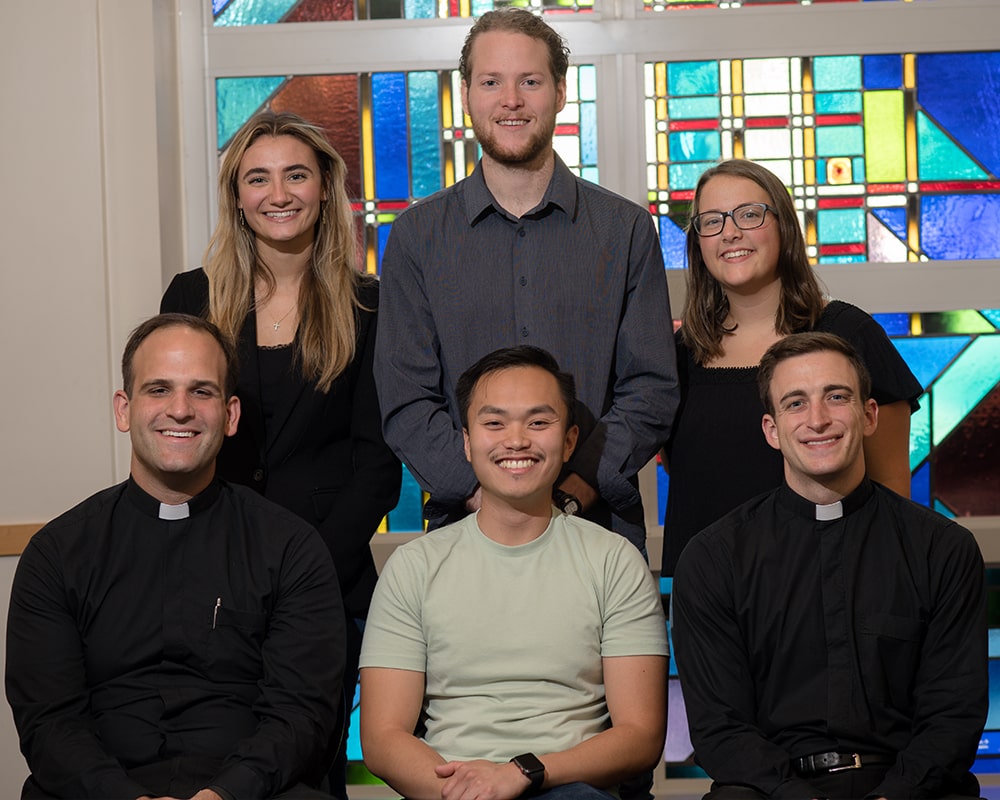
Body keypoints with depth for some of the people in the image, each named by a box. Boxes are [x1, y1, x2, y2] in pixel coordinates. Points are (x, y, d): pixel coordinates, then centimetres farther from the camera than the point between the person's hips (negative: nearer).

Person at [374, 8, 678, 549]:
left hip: (600, 522, 0)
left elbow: (651, 388, 1)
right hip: (463, 525, 0)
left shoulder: (626, 231, 6)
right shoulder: (417, 236, 5)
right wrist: (481, 489, -15)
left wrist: (579, 485, -13)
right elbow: (405, 403, 0)